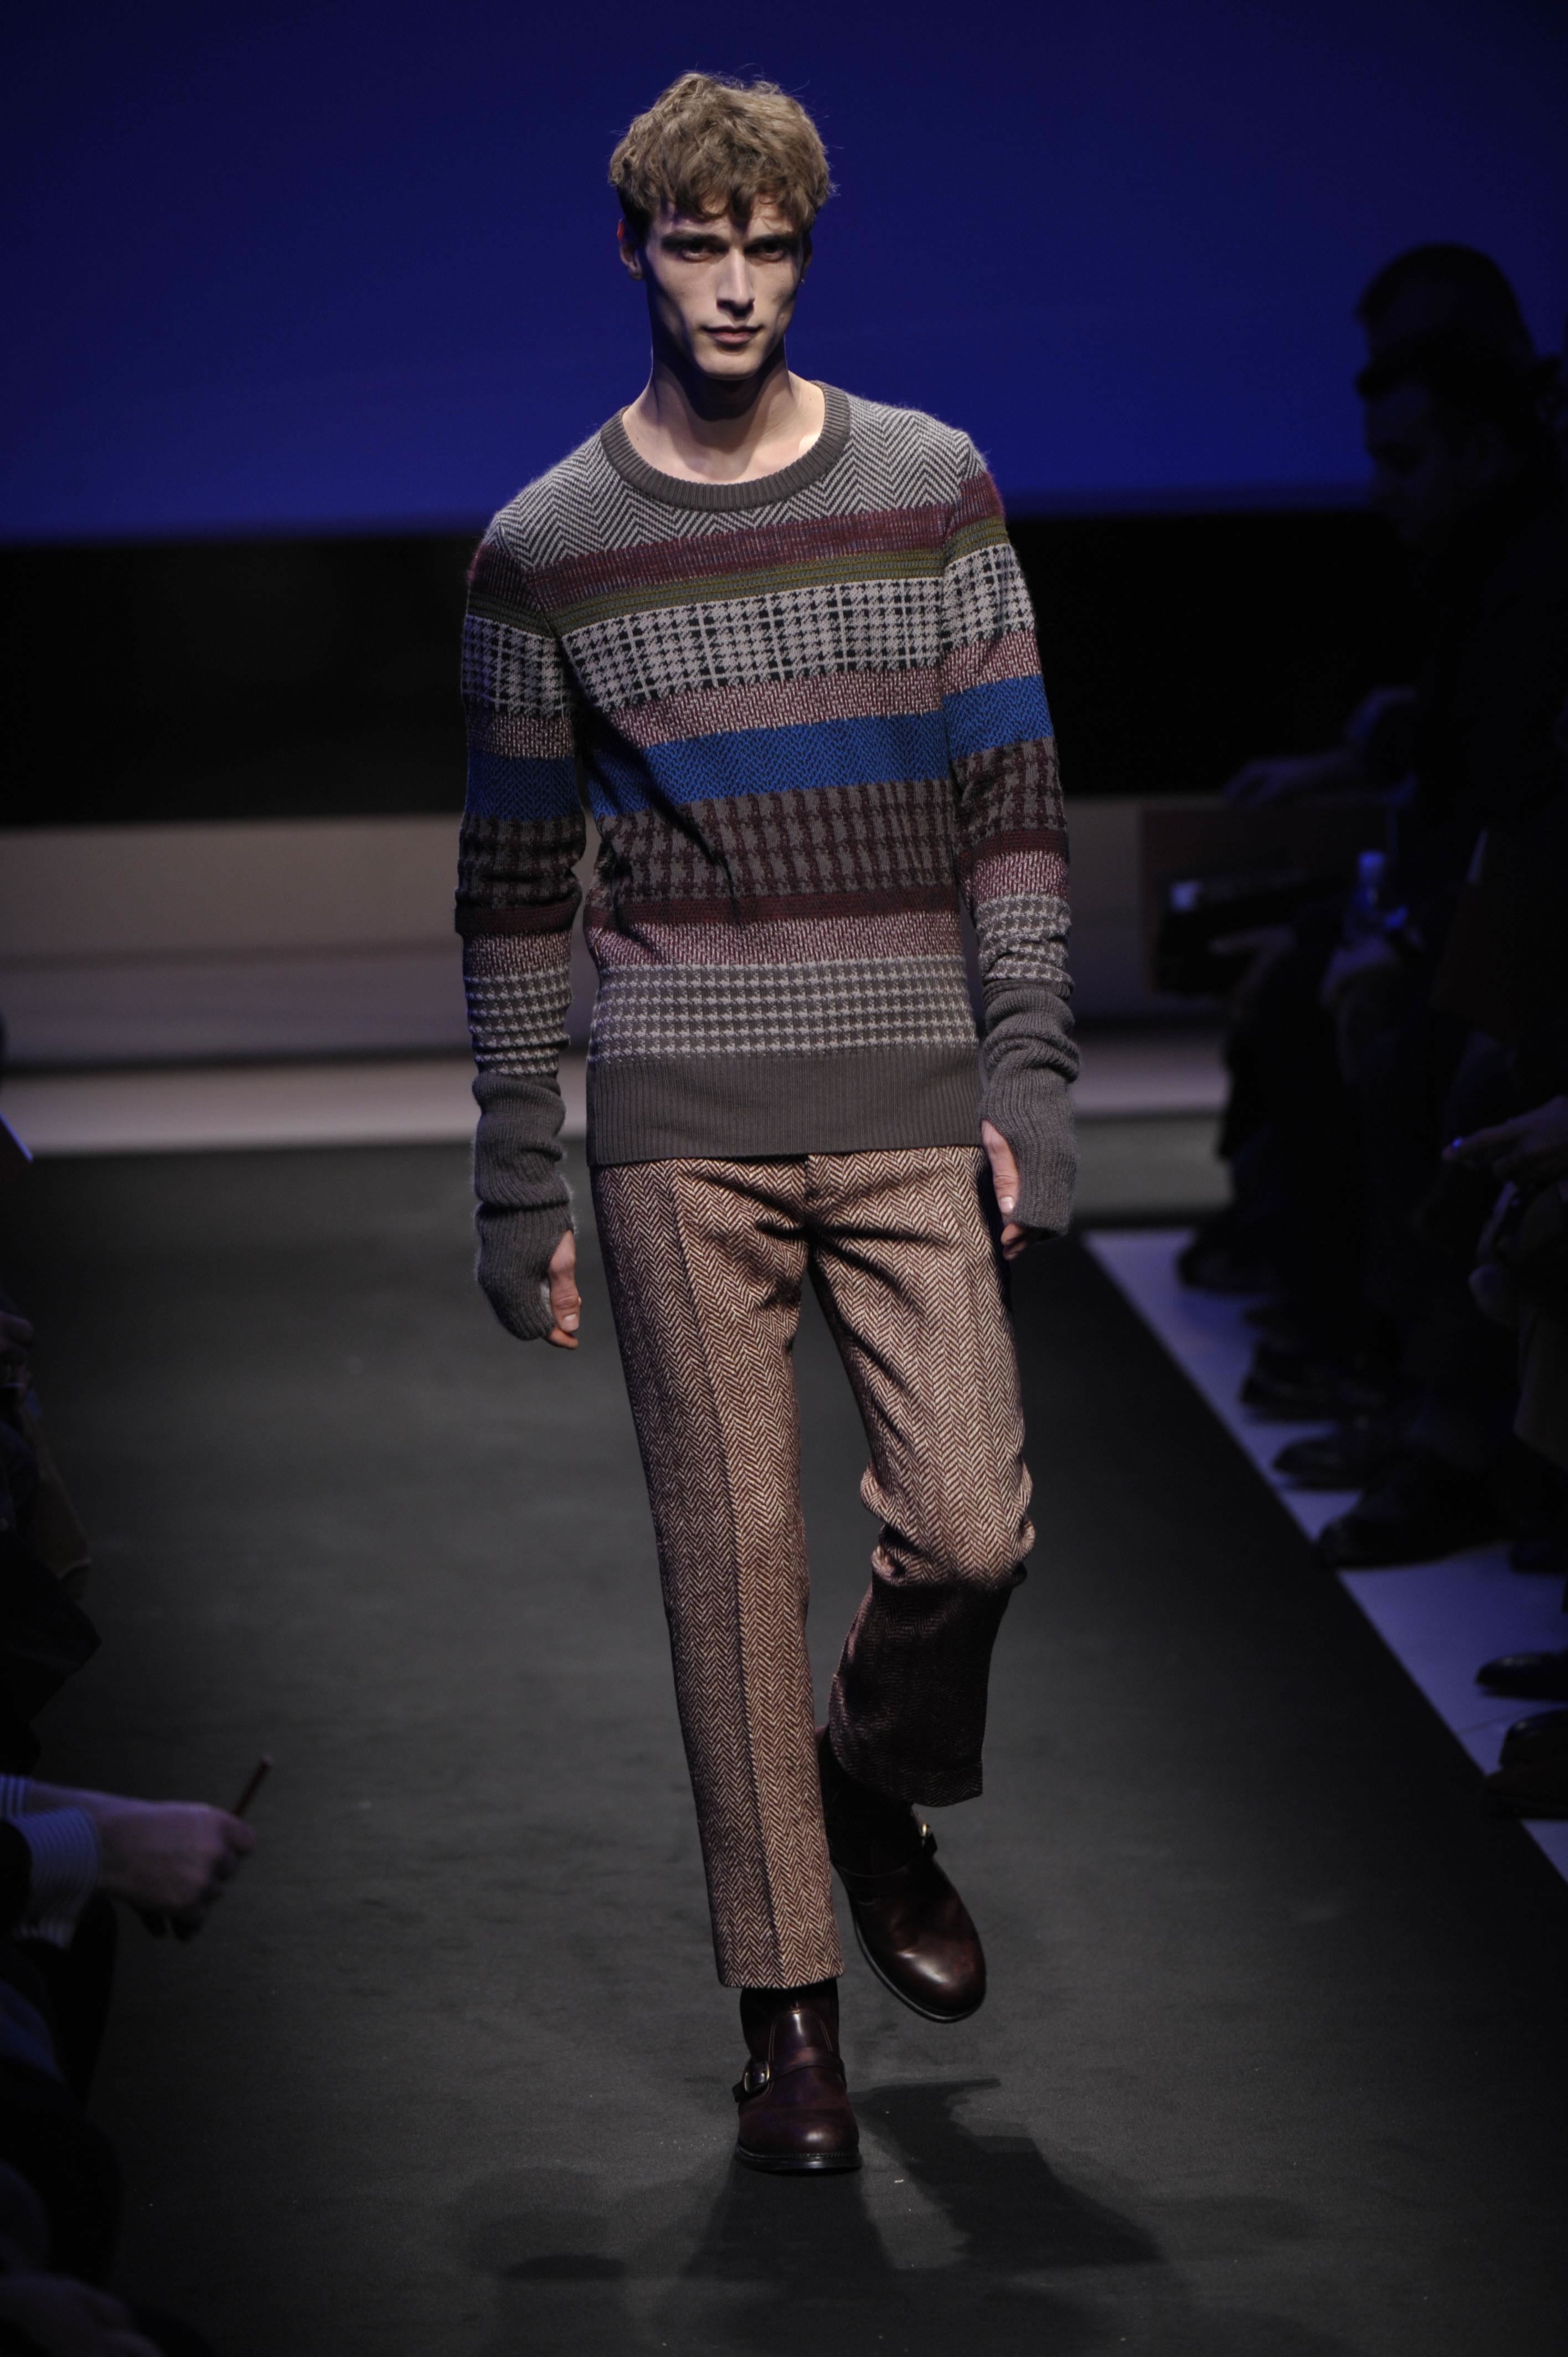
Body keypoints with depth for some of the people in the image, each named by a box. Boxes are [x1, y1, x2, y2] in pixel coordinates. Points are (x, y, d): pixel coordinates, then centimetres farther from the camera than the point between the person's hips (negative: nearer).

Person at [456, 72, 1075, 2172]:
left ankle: (874, 1788, 26)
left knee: (970, 1525, -7)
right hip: (679, 1129, 0)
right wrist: (521, 1178, 4)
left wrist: (1030, 1070, -4)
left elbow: (1013, 802, 6)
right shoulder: (547, 550, 4)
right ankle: (788, 2009, 10)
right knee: (734, 1551, -1)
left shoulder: (934, 494, 5)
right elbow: (516, 882, 7)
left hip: (908, 1113, 1)